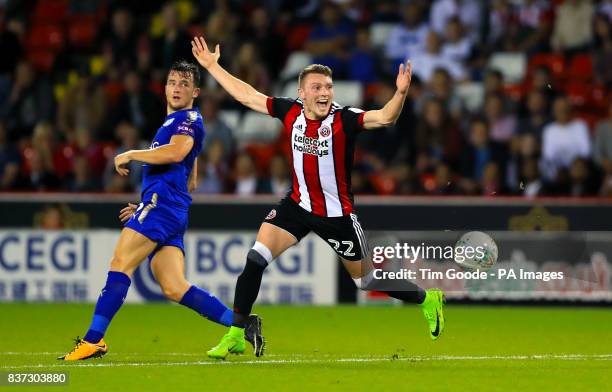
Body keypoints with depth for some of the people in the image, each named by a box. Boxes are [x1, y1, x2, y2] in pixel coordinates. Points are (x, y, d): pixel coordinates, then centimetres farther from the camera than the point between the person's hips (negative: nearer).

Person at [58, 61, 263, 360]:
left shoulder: (189, 119, 0)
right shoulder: (175, 123, 30)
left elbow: (176, 152, -21)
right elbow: (190, 182, 36)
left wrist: (131, 155, -11)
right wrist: (144, 206, 34)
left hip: (161, 201, -10)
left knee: (120, 264, -13)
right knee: (174, 289, 0)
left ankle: (93, 340, -17)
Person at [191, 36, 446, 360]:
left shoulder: (343, 119, -18)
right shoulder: (290, 112, -6)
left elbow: (384, 117, -34)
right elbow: (247, 96, 5)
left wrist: (401, 93, -52)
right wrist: (211, 66, 8)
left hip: (337, 213, -4)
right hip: (298, 204, 4)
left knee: (368, 280, 7)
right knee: (255, 260, -11)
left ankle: (428, 300, 33)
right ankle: (235, 336, -2)